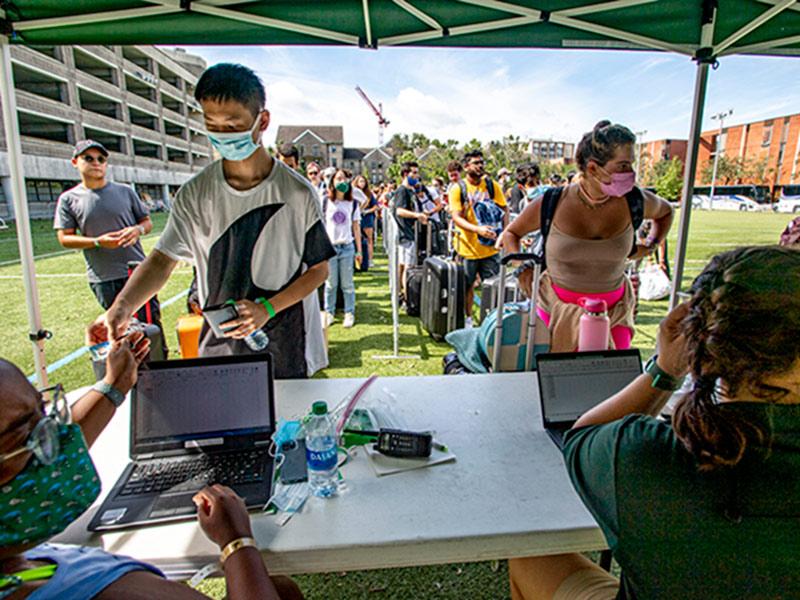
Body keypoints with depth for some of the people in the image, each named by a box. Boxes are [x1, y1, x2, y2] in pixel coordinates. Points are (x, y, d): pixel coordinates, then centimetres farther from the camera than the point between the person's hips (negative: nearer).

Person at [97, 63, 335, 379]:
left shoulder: (297, 192, -10)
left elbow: (319, 269, -6)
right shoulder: (194, 194, -3)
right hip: (219, 345, 2)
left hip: (286, 346, -2)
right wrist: (123, 306, -19)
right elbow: (162, 259, -1)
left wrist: (267, 309, -18)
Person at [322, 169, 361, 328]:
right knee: (331, 283, 5)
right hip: (329, 247, 0)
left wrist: (359, 250, 6)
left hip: (347, 247, 0)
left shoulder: (353, 203, 5)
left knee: (347, 283, 4)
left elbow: (356, 227, 8)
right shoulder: (325, 202, 2)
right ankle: (329, 313, 17)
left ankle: (349, 313, 13)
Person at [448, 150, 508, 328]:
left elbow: (504, 210, 6)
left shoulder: (492, 185, 3)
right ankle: (468, 319, 27)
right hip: (468, 246, -1)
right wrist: (477, 229, -29)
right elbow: (456, 217, -13)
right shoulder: (457, 189, -4)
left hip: (490, 247, 2)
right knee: (468, 285, 11)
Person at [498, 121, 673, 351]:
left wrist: (651, 245, 7)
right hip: (557, 307, -2)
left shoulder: (634, 202, -7)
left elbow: (666, 212, 18)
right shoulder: (552, 203, -13)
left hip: (612, 309, 2)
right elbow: (511, 232, 3)